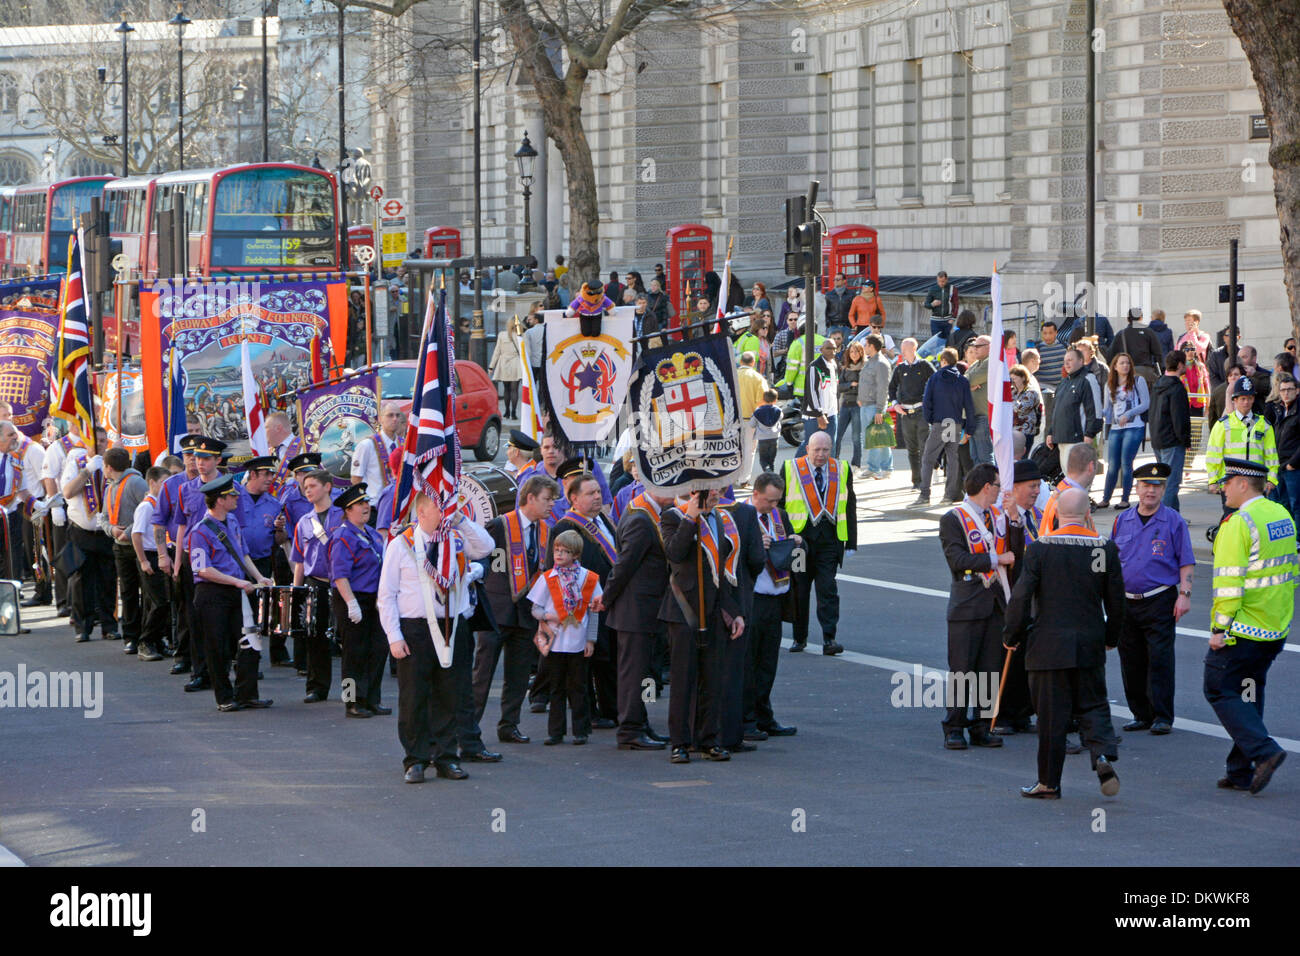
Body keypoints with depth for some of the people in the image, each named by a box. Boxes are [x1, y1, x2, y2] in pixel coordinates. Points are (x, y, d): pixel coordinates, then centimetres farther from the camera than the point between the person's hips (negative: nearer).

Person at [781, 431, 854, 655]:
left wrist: (851, 542, 5)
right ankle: (799, 637, 19)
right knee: (799, 590, 7)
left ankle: (829, 639, -9)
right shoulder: (791, 470, 1)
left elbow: (849, 507, 10)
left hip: (829, 539, 0)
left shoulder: (842, 470, 7)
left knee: (828, 589, -7)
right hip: (799, 539, 0)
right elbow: (778, 505, 5)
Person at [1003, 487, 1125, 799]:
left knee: (1051, 714, 4)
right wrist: (1111, 637, 20)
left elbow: (1020, 597, -9)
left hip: (1048, 646, -2)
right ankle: (1104, 753, -11)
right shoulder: (1106, 548, -2)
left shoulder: (1040, 548, -9)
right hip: (1091, 646, 2)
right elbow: (1116, 600, 5)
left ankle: (1049, 782, 10)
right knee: (1093, 706, 14)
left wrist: (1011, 636, 4)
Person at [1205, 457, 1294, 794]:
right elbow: (1290, 570, 16)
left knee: (1220, 691, 1)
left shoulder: (1238, 524, -17)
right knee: (1248, 692, 15)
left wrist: (1219, 628, -16)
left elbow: (1229, 581, -21)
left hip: (1241, 630, -8)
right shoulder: (1282, 516, 9)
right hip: (1276, 630, 8)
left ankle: (1264, 751, -13)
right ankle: (1241, 772, 16)